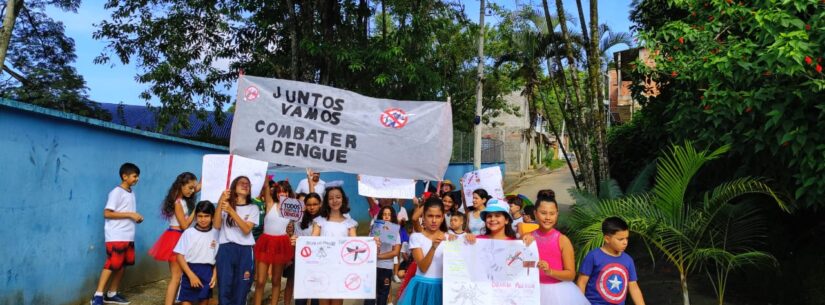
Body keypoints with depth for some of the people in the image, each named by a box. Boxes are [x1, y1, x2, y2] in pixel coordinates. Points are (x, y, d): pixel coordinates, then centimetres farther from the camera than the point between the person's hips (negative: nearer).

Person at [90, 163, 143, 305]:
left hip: (128, 236, 8)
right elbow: (107, 213, -16)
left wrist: (136, 217, 2)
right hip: (116, 237, -8)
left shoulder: (131, 193, 13)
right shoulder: (116, 192, -10)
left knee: (122, 265, 10)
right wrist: (130, 214, -17)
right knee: (112, 265, -10)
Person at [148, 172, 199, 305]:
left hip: (180, 238, 9)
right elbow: (184, 225, -16)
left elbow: (199, 187, 23)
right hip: (175, 237, -9)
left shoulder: (184, 200, 10)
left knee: (177, 276, 8)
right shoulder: (178, 203, -15)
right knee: (176, 277, -9)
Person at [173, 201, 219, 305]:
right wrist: (191, 275, -12)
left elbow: (218, 257, 6)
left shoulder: (215, 233, 1)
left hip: (208, 273, 2)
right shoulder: (188, 232, -4)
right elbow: (179, 255, -6)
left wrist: (215, 275, -6)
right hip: (190, 271, -2)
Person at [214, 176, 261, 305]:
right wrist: (220, 202, -14)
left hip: (245, 251, 1)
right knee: (224, 288, -2)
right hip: (226, 250, -1)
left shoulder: (253, 208, 8)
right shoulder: (225, 204, 8)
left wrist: (231, 211, -16)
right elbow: (216, 225, -6)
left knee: (241, 289, 4)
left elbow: (246, 230, -7)